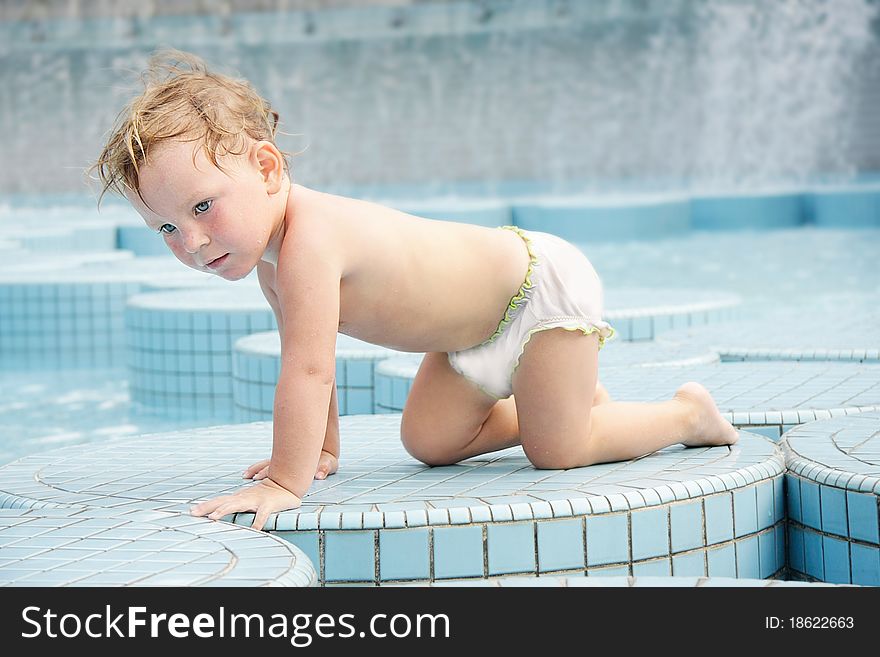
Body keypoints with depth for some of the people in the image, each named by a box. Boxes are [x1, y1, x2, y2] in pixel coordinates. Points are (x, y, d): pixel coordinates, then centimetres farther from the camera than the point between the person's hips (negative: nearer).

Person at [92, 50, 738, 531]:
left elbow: (310, 371, -39)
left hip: (541, 283, -9)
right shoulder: (268, 257, -6)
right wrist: (322, 449, 8)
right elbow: (309, 361, 8)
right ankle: (578, 400, 28)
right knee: (430, 440, 9)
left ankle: (688, 413, 17)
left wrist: (287, 481, -37)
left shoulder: (309, 240, -36)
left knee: (556, 450, -7)